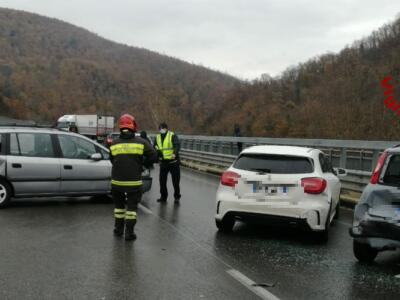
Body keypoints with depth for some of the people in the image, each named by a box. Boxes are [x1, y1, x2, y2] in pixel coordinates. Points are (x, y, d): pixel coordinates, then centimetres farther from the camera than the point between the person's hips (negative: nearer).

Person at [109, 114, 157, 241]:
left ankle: (118, 229, 28)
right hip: (134, 182, -2)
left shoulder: (114, 144, -1)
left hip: (117, 181, 3)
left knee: (119, 205, 19)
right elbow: (153, 155, -9)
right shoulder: (141, 142, -8)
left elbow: (112, 161, 7)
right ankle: (129, 232, 6)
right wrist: (143, 163, 6)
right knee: (131, 206, 7)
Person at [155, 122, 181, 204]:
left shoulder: (172, 136, -7)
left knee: (175, 180, 2)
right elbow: (155, 149, 19)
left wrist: (174, 153, -40)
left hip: (173, 161, -5)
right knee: (162, 180, 8)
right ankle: (163, 196, 21)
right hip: (163, 162, 5)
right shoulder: (157, 137, 9)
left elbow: (177, 145, -23)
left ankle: (177, 197, 13)